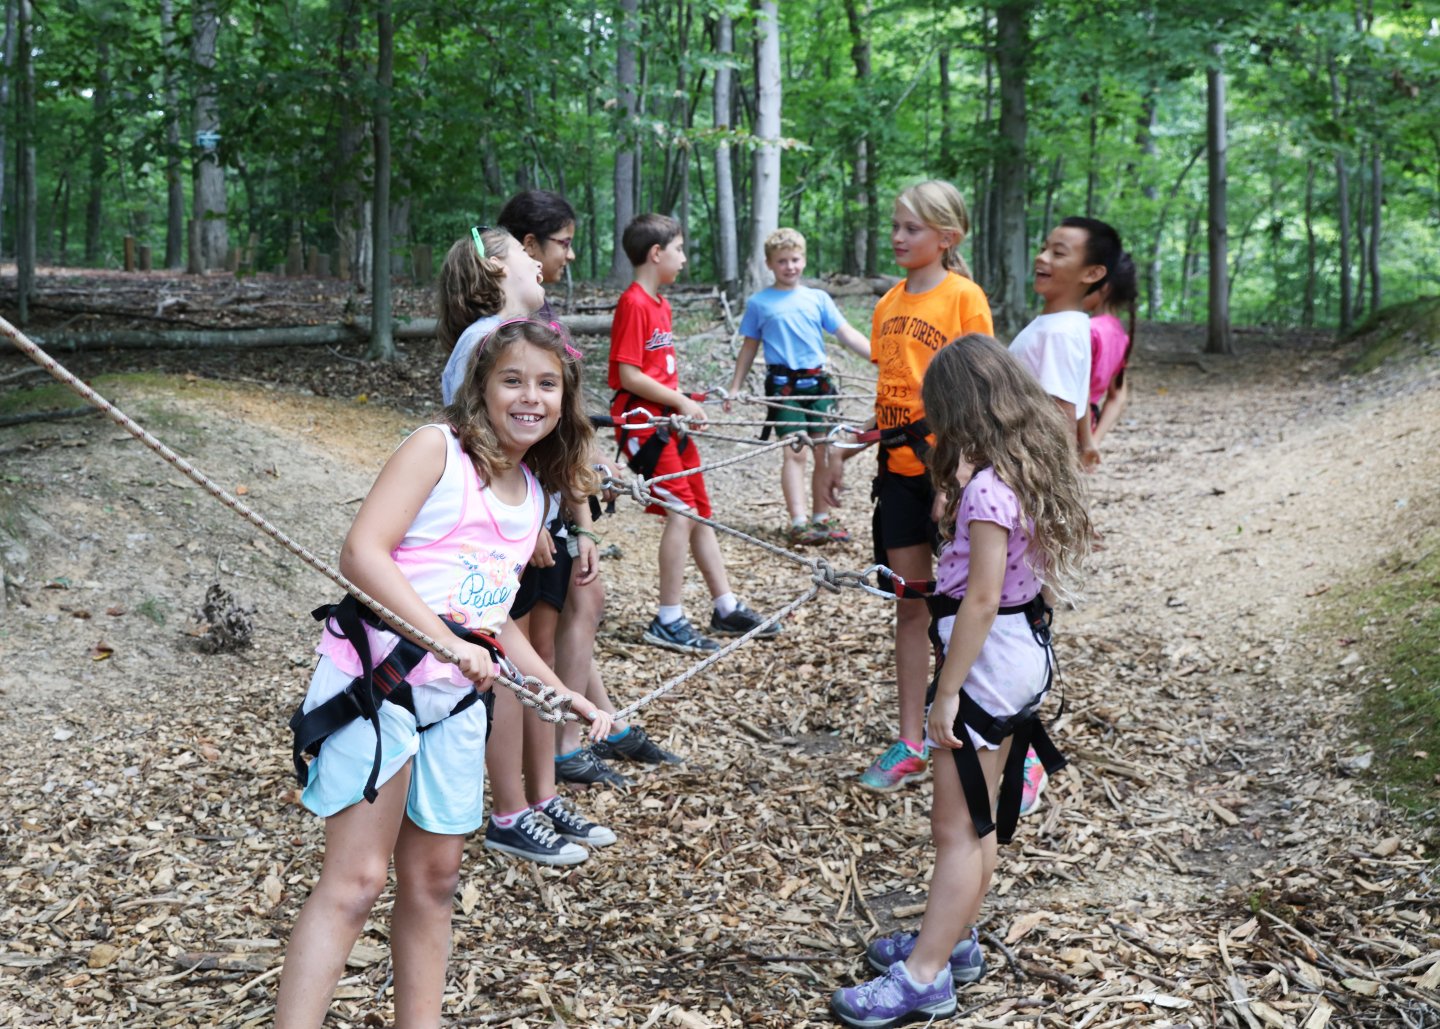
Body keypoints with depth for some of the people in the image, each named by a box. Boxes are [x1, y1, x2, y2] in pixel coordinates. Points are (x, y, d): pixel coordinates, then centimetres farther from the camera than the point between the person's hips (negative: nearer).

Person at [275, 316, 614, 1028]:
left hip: (455, 699, 7)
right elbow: (361, 553, -18)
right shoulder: (437, 449, -7)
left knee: (433, 879, 13)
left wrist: (566, 696, 15)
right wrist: (449, 639, -26)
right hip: (377, 678, -7)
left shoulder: (534, 493, 14)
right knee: (355, 881, -9)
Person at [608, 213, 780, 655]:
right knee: (681, 511, -12)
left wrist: (685, 403, 4)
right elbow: (630, 376, -19)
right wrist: (681, 402, -13)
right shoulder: (634, 305, -14)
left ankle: (726, 609, 21)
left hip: (671, 420, 10)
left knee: (699, 513, 12)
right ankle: (668, 622, -4)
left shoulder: (660, 305, 15)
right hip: (643, 422, -10)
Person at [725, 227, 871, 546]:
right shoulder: (759, 303, 5)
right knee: (795, 451, -11)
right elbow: (749, 347, 11)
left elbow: (847, 334, 5)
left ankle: (821, 519, 14)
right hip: (783, 384, -3)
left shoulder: (818, 298, 9)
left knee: (826, 452, 4)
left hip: (817, 382, 3)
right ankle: (798, 522, -12)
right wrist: (735, 388, 9)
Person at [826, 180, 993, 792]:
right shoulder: (889, 304, 10)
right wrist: (846, 454, 12)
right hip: (899, 468, 6)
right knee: (910, 605, 9)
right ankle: (910, 745, 16)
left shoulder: (964, 296, -8)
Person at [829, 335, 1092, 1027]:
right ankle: (951, 939, 32)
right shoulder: (1031, 465, 6)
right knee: (978, 817, 19)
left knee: (957, 828, -3)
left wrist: (947, 694, -20)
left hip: (988, 653, -10)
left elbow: (981, 598, -24)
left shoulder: (988, 487, -22)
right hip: (1023, 650, 10)